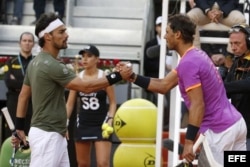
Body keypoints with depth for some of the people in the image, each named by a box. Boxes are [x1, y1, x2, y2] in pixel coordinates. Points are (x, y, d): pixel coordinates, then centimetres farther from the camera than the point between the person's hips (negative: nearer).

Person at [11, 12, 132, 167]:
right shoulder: (51, 65, -19)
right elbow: (86, 87, -19)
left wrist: (19, 128, 21)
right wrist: (118, 76, -15)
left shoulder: (36, 63, 12)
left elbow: (23, 96, 18)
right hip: (47, 135, -10)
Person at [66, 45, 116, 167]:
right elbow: (70, 103, 6)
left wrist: (110, 120, -15)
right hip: (83, 124, 4)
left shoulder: (105, 77, -6)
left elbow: (113, 102, -1)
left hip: (101, 124, -4)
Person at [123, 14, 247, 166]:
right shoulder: (197, 55, 14)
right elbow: (164, 85, 16)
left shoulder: (188, 63, -17)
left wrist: (189, 141, -25)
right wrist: (133, 77, 10)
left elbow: (198, 105, -23)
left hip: (220, 131, -9)